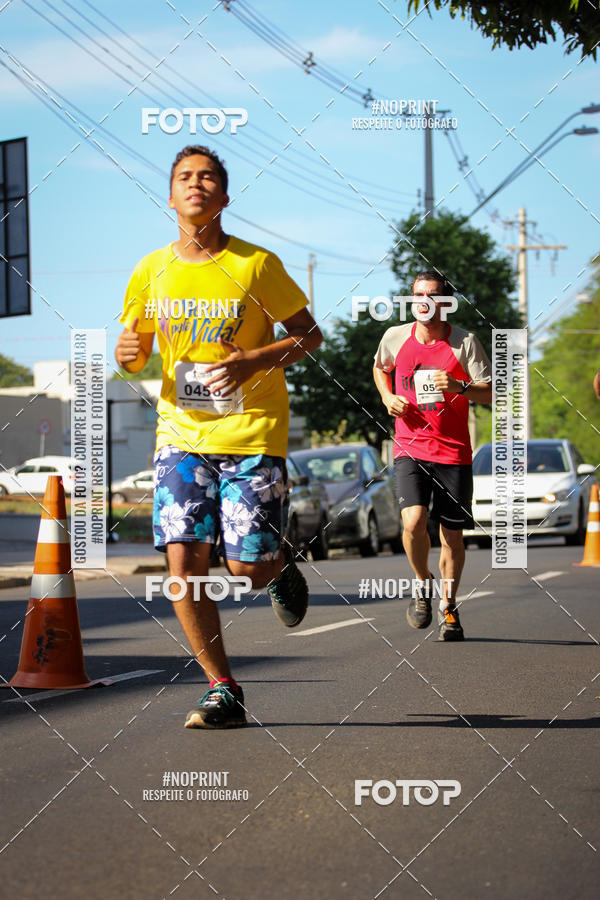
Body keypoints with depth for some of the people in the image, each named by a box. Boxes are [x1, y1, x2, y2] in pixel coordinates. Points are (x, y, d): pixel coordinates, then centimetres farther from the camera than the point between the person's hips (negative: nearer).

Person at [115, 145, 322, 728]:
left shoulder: (256, 264, -5)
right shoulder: (151, 272, 4)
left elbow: (309, 335, 1)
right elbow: (134, 354, 15)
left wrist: (254, 361, -16)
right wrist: (127, 353, -10)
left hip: (253, 434, -3)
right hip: (181, 434, 3)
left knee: (246, 567, -8)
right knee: (183, 560, -10)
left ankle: (280, 570, 32)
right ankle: (223, 693, 1)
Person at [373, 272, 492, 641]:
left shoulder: (465, 343, -4)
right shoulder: (396, 337, 2)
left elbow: (491, 393, -5)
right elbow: (380, 368, 24)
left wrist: (460, 387, -24)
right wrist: (389, 398, 5)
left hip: (454, 451, 0)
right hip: (410, 448, 0)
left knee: (452, 534, 4)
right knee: (414, 521, -20)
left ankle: (448, 608, 24)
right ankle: (423, 584, 8)